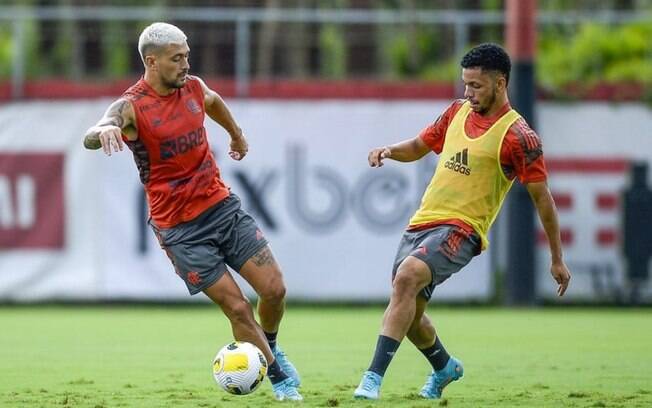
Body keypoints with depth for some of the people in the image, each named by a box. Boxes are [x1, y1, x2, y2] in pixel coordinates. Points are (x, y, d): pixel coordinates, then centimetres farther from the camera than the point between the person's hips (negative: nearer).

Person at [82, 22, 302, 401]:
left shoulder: (193, 87, 3)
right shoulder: (132, 107, -15)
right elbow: (91, 138, -34)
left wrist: (237, 134, 44)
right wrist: (105, 130, -58)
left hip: (223, 205, 5)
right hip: (180, 227, -5)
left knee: (274, 289, -3)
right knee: (237, 308, -8)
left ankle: (270, 347, 28)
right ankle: (279, 378, 10)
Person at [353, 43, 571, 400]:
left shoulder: (517, 136, -8)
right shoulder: (458, 112, 12)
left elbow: (542, 198, -3)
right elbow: (419, 146, 26)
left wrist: (557, 260, 0)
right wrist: (390, 151, 3)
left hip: (461, 229, -8)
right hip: (421, 223, 8)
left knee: (407, 277, -32)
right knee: (408, 314, 13)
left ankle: (374, 378, -35)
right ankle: (444, 368, 45)